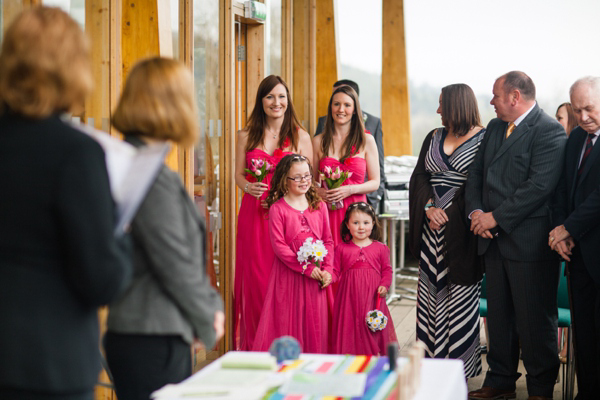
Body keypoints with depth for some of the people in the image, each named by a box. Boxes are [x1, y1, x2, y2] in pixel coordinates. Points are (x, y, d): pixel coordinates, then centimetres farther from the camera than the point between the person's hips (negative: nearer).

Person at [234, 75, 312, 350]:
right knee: (255, 278, 0)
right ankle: (255, 346, 9)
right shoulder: (247, 136, 10)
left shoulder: (300, 137, 5)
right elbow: (238, 174, 13)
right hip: (254, 215, 2)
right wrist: (248, 187, -9)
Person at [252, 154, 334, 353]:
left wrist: (327, 270, -4)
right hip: (288, 276, -4)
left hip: (317, 276, 4)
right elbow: (279, 246, -10)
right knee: (288, 324, 0)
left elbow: (328, 240, 10)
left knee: (315, 324, 7)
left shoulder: (319, 206, 9)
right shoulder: (277, 208, -5)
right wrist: (306, 268, -14)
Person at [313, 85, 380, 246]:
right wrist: (318, 192, -7)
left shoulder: (366, 141, 6)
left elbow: (375, 182, 6)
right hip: (327, 213, 1)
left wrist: (351, 189, -10)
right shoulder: (318, 142, 9)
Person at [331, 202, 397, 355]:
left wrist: (384, 285, -7)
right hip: (349, 296, 0)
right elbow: (336, 271, 4)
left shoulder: (380, 248, 6)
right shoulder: (341, 248, 5)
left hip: (373, 297, 0)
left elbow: (387, 270, 9)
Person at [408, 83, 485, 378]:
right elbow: (419, 177, 11)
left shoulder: (484, 139, -5)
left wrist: (450, 213, -13)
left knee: (460, 296, -1)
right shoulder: (433, 138, 14)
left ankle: (459, 367, 7)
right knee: (431, 293, 7)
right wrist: (429, 207, -7)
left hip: (461, 227, -6)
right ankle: (432, 362, 14)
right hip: (432, 226, 6)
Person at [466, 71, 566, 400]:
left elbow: (540, 186, -21)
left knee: (535, 319, 1)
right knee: (498, 314, 15)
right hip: (495, 238, 8)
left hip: (529, 241, -8)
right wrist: (475, 211, -3)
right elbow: (476, 174, 15)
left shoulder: (549, 131, -12)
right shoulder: (495, 127, 15)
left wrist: (496, 218, -18)